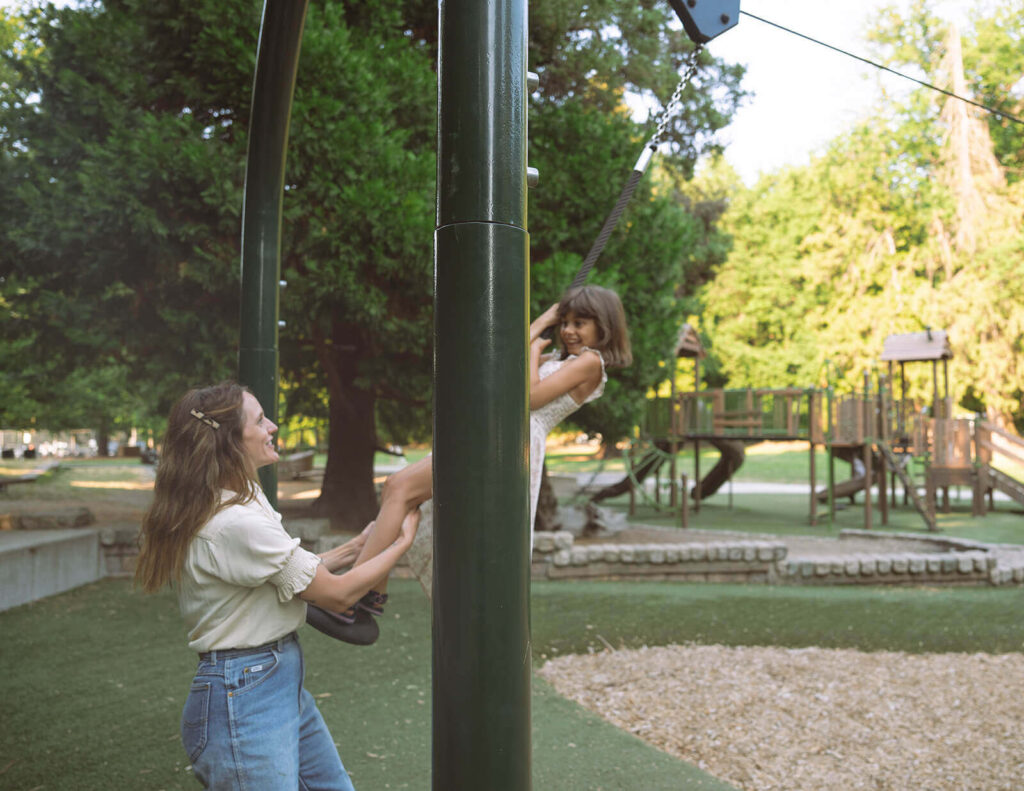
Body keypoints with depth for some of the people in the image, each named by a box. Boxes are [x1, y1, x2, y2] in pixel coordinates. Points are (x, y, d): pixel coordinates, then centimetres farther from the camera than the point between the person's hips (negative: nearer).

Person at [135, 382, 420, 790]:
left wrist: (354, 548, 13)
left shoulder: (239, 502, 7)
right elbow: (338, 594, -16)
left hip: (283, 683, 10)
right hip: (244, 698, -10)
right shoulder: (235, 524, -24)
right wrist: (401, 542, -3)